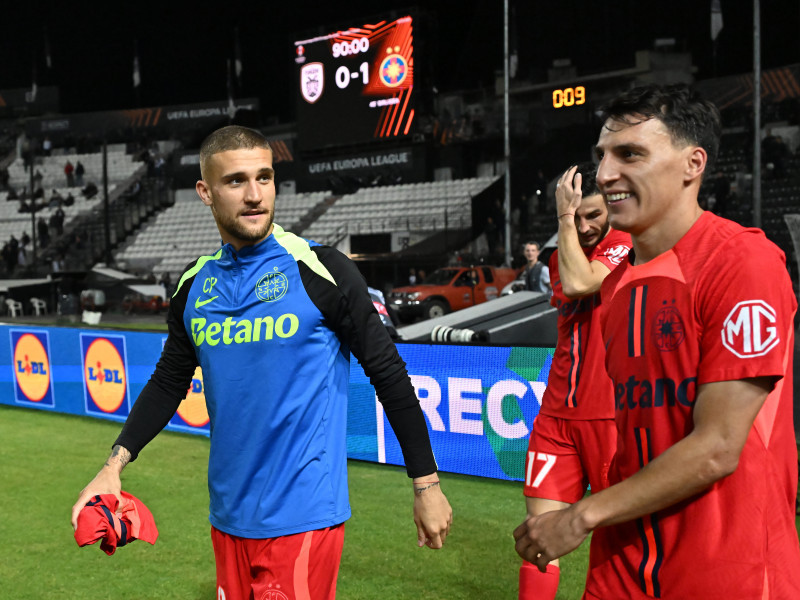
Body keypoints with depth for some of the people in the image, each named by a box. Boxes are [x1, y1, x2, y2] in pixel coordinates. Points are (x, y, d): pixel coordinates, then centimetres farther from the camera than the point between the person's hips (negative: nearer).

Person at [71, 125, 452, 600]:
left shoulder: (320, 270, -10)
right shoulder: (194, 286, 5)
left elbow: (388, 373, -6)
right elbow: (169, 382, 17)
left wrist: (427, 485, -5)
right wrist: (116, 464, 6)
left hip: (302, 518, -5)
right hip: (229, 516, 5)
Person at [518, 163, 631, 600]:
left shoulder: (627, 246, -7)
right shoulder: (561, 258, 14)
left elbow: (578, 283, -22)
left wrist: (565, 214, -15)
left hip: (612, 413, -5)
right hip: (557, 413, 6)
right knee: (540, 527, -1)